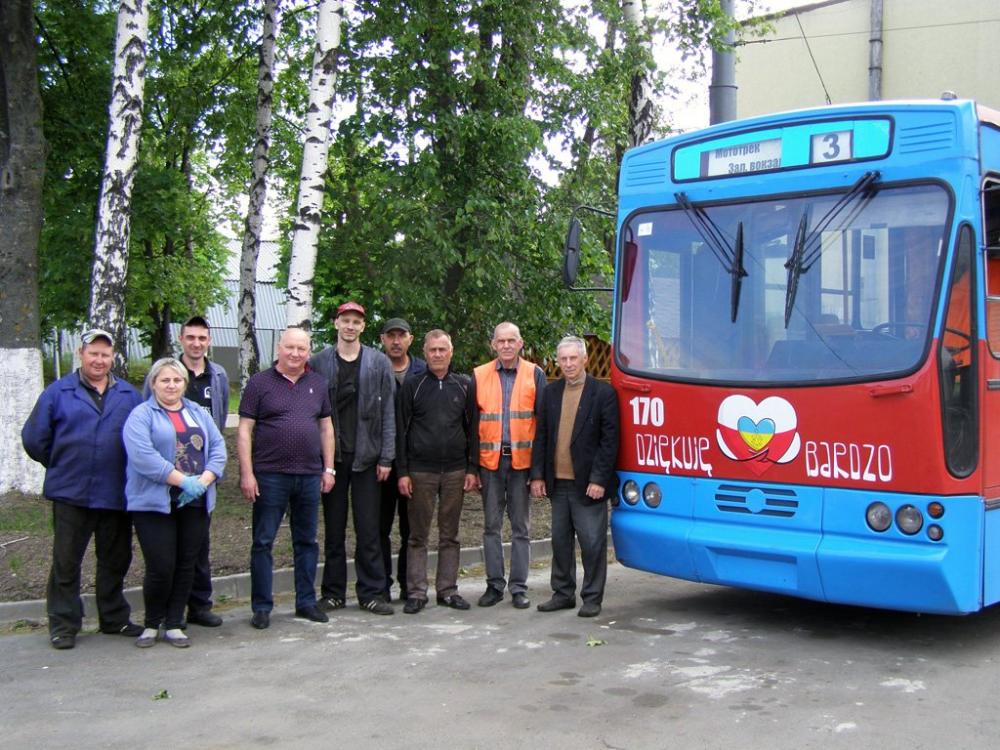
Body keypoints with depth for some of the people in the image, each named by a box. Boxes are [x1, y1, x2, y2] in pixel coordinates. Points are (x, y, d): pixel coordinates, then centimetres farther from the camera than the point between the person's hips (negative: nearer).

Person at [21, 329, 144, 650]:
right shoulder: (58, 392, 0)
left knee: (115, 560, 12)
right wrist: (60, 466, 7)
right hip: (71, 494, -2)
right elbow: (34, 438, 2)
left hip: (117, 494, 3)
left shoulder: (129, 395, 6)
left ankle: (115, 618, 25)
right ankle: (63, 625, 13)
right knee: (66, 562, 4)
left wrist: (129, 470, 3)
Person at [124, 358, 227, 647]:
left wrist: (203, 481, -10)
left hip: (196, 503, 5)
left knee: (186, 566, 7)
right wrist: (184, 481, -18)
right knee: (161, 567, -5)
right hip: (155, 503, -5)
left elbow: (218, 448, 8)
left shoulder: (198, 413, 15)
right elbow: (143, 456, -15)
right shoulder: (141, 415, -2)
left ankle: (174, 624, 19)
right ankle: (152, 624, 15)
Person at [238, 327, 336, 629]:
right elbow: (244, 429, -5)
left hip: (310, 475, 4)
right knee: (263, 542, 2)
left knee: (307, 541, 11)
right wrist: (247, 474, -11)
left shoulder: (317, 384, 11)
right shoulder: (260, 383, -2)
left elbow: (326, 426, 14)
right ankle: (262, 607, 10)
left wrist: (329, 468, 8)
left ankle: (306, 602, 22)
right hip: (270, 476, -4)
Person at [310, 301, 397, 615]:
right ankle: (333, 592, 17)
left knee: (369, 529, 2)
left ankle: (371, 592, 11)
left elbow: (388, 412, 2)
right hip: (331, 456, 1)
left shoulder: (379, 363, 4)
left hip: (366, 457, 0)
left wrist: (386, 457, -3)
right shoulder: (318, 363, 4)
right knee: (333, 528, 8)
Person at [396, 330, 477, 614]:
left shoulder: (463, 385, 8)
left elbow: (471, 428, 10)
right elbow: (401, 430, 1)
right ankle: (416, 592, 8)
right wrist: (402, 471, -5)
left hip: (455, 471, 2)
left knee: (450, 534, 8)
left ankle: (448, 590, 15)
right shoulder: (412, 385, 2)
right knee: (418, 535, 2)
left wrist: (471, 469, 3)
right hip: (421, 471, -2)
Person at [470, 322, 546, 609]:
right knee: (491, 525, 7)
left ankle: (519, 588, 11)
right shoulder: (479, 376, 5)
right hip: (490, 460, 1)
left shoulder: (534, 374, 2)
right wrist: (473, 465, 0)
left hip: (522, 459, -1)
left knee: (520, 527, 5)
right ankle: (494, 585, 16)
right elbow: (473, 422, 5)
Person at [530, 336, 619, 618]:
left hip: (588, 484, -5)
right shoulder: (551, 393, 9)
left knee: (592, 542, 0)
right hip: (557, 482, 5)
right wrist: (537, 475, 3)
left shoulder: (603, 393, -5)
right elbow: (541, 436, 11)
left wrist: (599, 479, -14)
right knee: (560, 541, 13)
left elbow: (609, 440, -8)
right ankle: (563, 594, 24)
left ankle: (592, 597, 11)